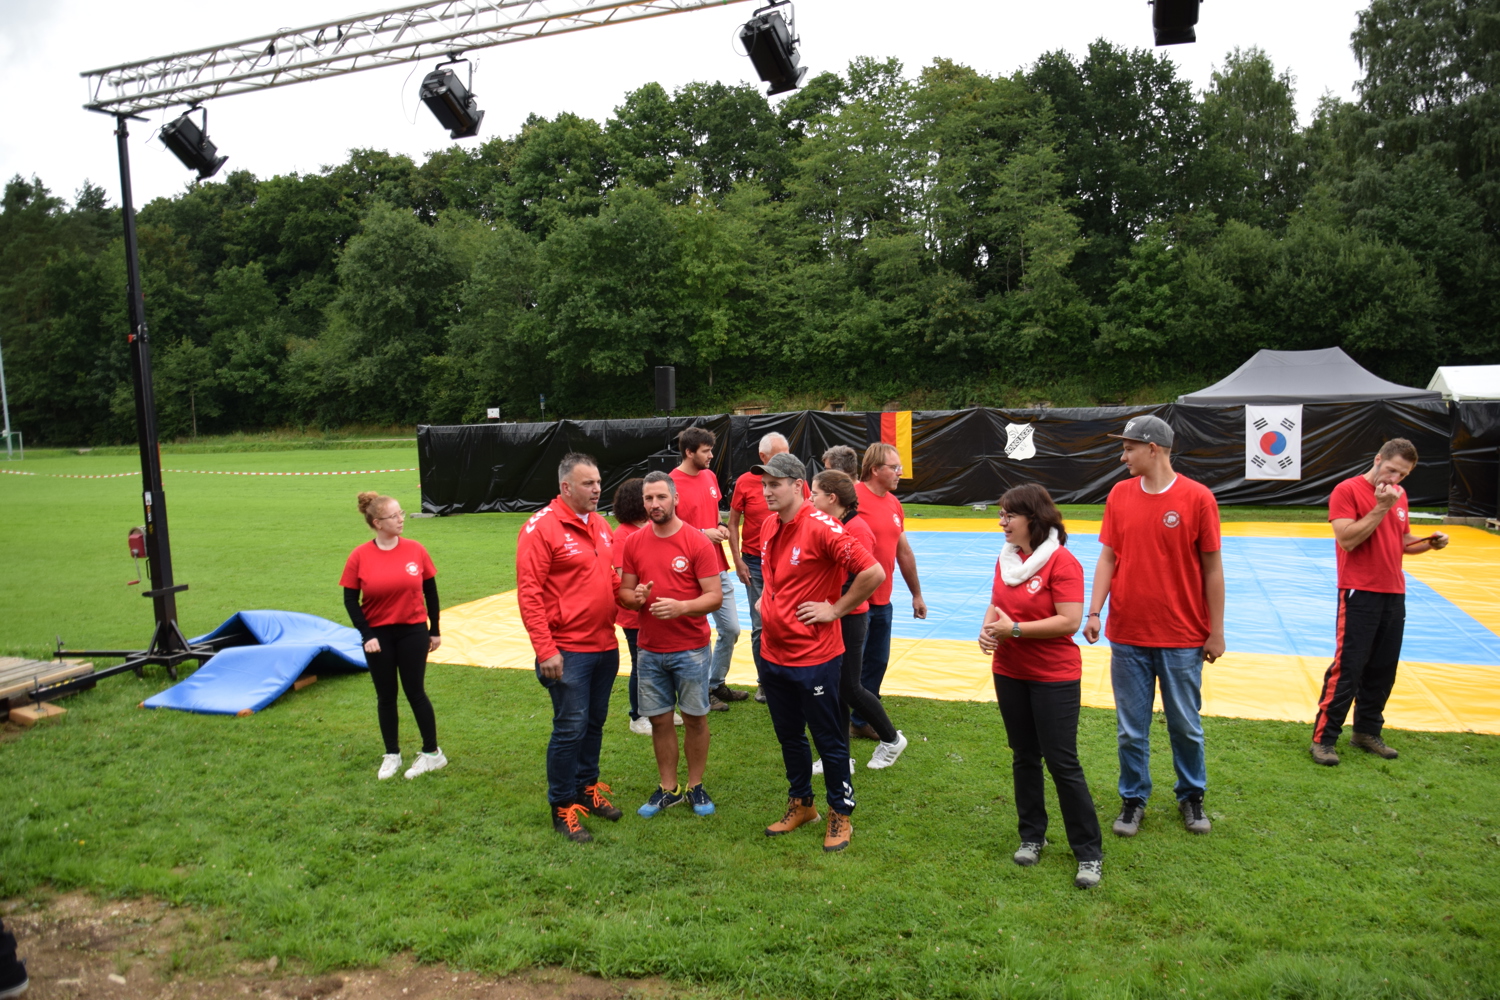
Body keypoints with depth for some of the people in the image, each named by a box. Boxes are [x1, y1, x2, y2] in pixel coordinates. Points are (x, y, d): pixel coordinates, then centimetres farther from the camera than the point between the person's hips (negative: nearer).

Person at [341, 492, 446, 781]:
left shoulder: (415, 550, -5)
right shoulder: (360, 556, -8)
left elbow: (430, 591, 4)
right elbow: (350, 599, -3)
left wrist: (435, 630, 6)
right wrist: (367, 635, -9)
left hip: (413, 632, 0)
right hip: (378, 635, 0)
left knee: (415, 692, 4)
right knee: (386, 696, 10)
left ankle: (432, 753, 18)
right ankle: (392, 755, 25)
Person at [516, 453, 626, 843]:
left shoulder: (600, 524, 10)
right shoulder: (541, 528, -13)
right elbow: (528, 594, -16)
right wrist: (545, 650, -19)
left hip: (605, 646, 7)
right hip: (568, 650, -7)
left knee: (595, 723, 17)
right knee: (570, 728, -1)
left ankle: (587, 788, 34)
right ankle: (562, 807, 15)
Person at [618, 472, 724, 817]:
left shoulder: (698, 542, -10)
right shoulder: (633, 543, 2)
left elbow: (715, 596, -12)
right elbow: (624, 591, 8)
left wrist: (682, 607, -29)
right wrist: (635, 597, -15)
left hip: (691, 649, -3)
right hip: (650, 650, 3)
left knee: (695, 718, 8)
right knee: (659, 720, 11)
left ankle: (696, 786, 25)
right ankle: (668, 788, 27)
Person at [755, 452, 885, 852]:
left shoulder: (822, 528, -20)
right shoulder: (770, 526, 6)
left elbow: (873, 572, -25)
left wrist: (835, 609, -17)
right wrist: (768, 600, 10)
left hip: (814, 657, -8)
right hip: (773, 652, 8)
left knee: (829, 739, 8)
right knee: (788, 736, 20)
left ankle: (840, 815, 24)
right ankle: (800, 804, 37)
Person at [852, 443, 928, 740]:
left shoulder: (894, 504, 11)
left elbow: (904, 552, 19)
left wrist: (916, 594, 23)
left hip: (882, 602, 8)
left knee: (877, 663, 16)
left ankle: (862, 721, 32)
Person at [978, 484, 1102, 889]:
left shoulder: (1062, 563, -17)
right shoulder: (1006, 558, 4)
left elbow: (1069, 621, -22)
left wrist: (1014, 629, -22)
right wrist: (988, 628, -7)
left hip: (1054, 678, -7)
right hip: (1009, 673, 7)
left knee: (1062, 762, -1)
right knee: (1024, 757, 17)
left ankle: (1089, 852, 13)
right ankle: (1031, 836, 32)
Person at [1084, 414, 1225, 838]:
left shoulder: (1197, 497, -9)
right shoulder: (1120, 494, 2)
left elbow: (1212, 567, -4)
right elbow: (1108, 557, 4)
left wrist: (1216, 631, -3)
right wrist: (1094, 612, -5)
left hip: (1183, 638, -2)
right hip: (1127, 635, 2)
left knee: (1186, 726, 13)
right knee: (1132, 729, 10)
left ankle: (1191, 797, 34)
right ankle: (1133, 799, 27)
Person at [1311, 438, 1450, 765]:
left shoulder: (1399, 494, 13)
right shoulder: (1347, 490, -9)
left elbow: (1403, 540, 22)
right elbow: (1347, 539, -19)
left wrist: (1429, 543, 3)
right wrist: (1380, 508, -20)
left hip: (1394, 595, 7)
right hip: (1360, 594, -7)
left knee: (1383, 670, 11)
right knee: (1347, 668, -7)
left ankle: (1367, 732, 24)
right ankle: (1323, 739, -1)